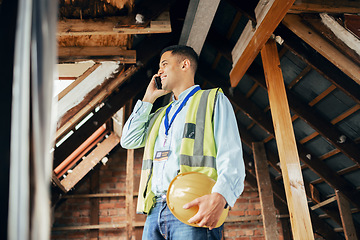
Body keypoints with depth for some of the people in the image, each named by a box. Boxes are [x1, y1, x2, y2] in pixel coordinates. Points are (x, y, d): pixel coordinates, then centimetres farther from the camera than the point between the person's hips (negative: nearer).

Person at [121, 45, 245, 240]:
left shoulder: (213, 99, 8)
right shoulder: (160, 115, 28)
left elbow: (231, 156, -5)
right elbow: (129, 141, 16)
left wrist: (219, 196, -24)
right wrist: (148, 99, 20)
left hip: (192, 209, -5)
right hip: (155, 210, 6)